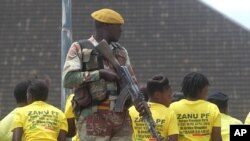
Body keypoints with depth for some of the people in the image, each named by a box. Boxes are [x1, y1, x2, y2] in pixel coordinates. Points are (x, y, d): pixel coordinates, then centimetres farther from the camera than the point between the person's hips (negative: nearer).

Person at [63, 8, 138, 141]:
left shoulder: (121, 51, 18)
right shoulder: (79, 48, 2)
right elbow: (68, 79, -11)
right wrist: (100, 73, -16)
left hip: (121, 118, 6)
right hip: (93, 119, -6)